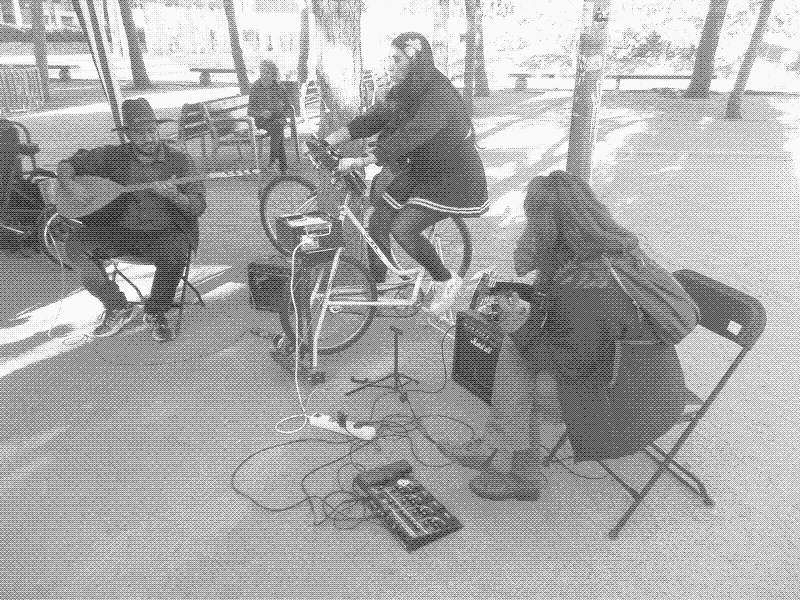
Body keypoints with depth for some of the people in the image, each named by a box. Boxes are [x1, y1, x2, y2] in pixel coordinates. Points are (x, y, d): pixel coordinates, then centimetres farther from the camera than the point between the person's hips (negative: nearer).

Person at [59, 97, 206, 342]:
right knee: (75, 244, -17)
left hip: (165, 232, -4)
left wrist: (173, 195, -32)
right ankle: (118, 307, -3)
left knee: (175, 254, -36)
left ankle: (155, 312, -7)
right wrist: (71, 186, -9)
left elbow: (198, 207, -11)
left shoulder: (179, 160, -5)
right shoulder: (114, 156, 4)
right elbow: (66, 164, 14)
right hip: (120, 230, 4)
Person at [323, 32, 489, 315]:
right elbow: (370, 120, -2)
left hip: (454, 179, -8)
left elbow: (408, 137, -37)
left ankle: (446, 281, -1)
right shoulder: (402, 93, 2)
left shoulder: (439, 95, -25)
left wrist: (360, 161, -43)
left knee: (403, 228, -22)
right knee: (378, 219, -1)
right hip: (421, 171, 9)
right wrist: (325, 142, -13)